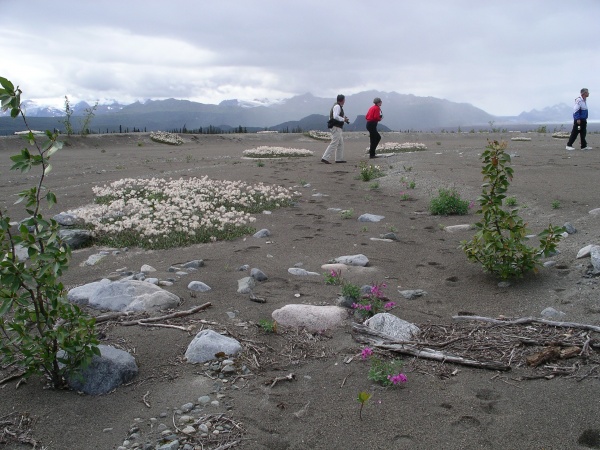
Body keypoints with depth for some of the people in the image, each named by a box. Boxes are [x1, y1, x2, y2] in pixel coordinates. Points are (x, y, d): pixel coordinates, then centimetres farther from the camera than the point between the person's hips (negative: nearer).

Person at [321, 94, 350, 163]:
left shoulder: (338, 106, 17)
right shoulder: (337, 106, -14)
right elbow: (335, 116, -26)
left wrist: (344, 119, 13)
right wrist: (344, 119, -15)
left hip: (337, 128, 11)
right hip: (336, 127, -11)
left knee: (340, 143, 15)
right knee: (334, 143, -12)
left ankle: (339, 159, 19)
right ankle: (325, 158, -14)